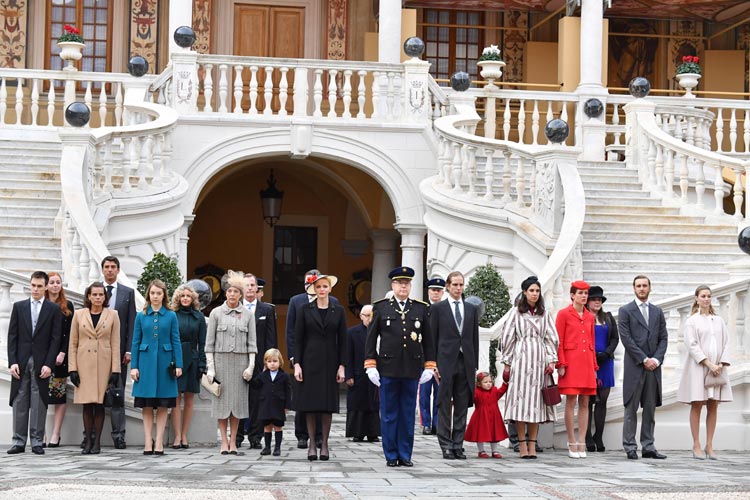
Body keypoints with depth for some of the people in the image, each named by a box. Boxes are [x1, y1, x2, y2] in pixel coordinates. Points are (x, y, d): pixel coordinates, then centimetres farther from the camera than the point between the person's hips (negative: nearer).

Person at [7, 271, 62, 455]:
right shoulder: (19, 307, 9)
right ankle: (19, 442, 6)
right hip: (21, 362, 2)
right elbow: (12, 336, 6)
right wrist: (12, 362, -3)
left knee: (39, 403, 0)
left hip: (41, 363, -2)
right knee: (19, 402, 2)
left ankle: (37, 442, 4)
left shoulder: (53, 309, 4)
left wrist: (48, 364, -9)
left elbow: (55, 338, 0)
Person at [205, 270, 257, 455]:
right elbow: (209, 342, 2)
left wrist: (251, 365, -3)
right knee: (222, 400, -1)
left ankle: (233, 441, 7)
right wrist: (210, 366, -4)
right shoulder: (216, 313, 3)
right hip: (221, 359, -1)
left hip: (240, 361, 1)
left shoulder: (248, 315, 6)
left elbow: (252, 342, 6)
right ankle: (224, 442, 4)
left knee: (238, 400, 1)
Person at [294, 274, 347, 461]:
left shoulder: (338, 311, 6)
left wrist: (342, 366, -1)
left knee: (328, 404, 1)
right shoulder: (305, 310, 3)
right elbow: (298, 339, 2)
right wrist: (297, 364, -5)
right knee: (310, 404, 0)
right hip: (310, 361, -1)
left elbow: (342, 340, 5)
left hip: (330, 362, 1)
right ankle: (312, 444, 6)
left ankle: (324, 443, 9)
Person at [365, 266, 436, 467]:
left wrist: (429, 366, 5)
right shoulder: (381, 307, 5)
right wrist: (370, 366, -3)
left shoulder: (421, 309, 8)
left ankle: (405, 455, 12)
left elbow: (428, 339, 11)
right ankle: (391, 456, 10)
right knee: (389, 414, 3)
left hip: (412, 369, 1)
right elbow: (371, 338, 5)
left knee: (408, 414, 5)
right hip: (388, 368, -1)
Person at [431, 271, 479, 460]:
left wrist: (475, 365, 6)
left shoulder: (472, 309, 14)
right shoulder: (438, 308, 4)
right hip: (445, 362, -3)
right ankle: (446, 446, 3)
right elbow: (433, 338, 2)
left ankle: (458, 445, 9)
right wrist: (433, 364, -4)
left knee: (462, 406, 4)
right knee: (444, 405, -1)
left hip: (466, 362, 3)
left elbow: (475, 338, 13)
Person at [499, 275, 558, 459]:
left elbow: (552, 338, 10)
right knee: (520, 398, -6)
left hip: (539, 360, 2)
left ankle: (532, 444, 2)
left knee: (536, 400, 0)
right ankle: (522, 444, -3)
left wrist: (551, 360, 1)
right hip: (521, 359, -2)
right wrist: (507, 363, 1)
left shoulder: (545, 313, 12)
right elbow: (507, 337, 5)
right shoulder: (516, 312, 5)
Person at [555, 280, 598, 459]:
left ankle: (582, 443, 6)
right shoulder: (564, 314, -1)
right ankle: (572, 444, 0)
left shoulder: (589, 317, 13)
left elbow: (592, 343, 16)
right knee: (571, 402, -5)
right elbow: (559, 342, -4)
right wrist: (561, 364, -11)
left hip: (586, 363, 5)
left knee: (584, 403, 4)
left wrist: (594, 366, 12)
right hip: (571, 362, -5)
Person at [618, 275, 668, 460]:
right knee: (631, 408, -2)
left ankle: (648, 447, 8)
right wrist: (644, 359, -11)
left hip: (653, 366, 4)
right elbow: (626, 338, -6)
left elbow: (663, 338, 11)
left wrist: (656, 359, -5)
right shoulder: (626, 311, 2)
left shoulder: (657, 311, 16)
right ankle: (630, 447, 1)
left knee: (650, 408, 5)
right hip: (634, 366, -4)